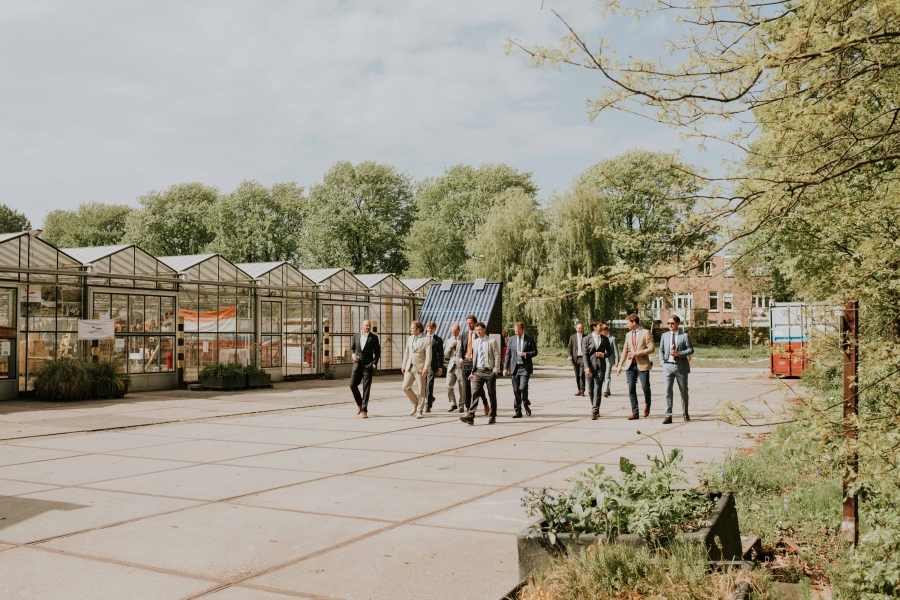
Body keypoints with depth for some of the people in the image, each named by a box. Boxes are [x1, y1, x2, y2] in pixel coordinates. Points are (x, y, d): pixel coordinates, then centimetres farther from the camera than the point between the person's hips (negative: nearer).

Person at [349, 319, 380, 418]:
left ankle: (364, 410, 2)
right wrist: (353, 354, -1)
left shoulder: (374, 337, 1)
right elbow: (352, 347, 21)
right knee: (352, 385, -3)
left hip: (368, 366, -3)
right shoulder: (356, 336, 9)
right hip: (357, 365, 3)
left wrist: (374, 363, -8)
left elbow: (377, 352, 3)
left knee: (366, 388, -3)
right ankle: (359, 404, 21)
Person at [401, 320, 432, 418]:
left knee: (421, 390, 0)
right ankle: (415, 404, 20)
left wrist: (426, 368, -19)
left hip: (420, 368, -6)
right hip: (409, 367, 6)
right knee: (406, 387, -1)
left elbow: (428, 355, -12)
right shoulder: (410, 338, 13)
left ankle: (420, 411, 10)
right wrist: (403, 365, 15)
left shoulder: (426, 339, -7)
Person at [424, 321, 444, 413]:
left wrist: (440, 367, -4)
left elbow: (440, 354, 2)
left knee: (429, 385, -10)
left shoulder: (438, 340, 4)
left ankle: (428, 406, -4)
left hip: (432, 365, -3)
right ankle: (430, 398, 36)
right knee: (423, 385, 8)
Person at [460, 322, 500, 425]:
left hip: (489, 371, -3)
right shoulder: (474, 342, 12)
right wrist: (472, 371, 9)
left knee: (492, 395, 6)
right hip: (478, 371, 3)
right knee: (474, 393, -10)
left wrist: (495, 370, -11)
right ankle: (470, 416, -18)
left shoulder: (492, 341, -1)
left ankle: (492, 417, 16)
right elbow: (473, 357, 15)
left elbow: (497, 356, -3)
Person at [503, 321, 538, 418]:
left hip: (525, 367, -3)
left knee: (523, 387, -17)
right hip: (514, 367, 3)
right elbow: (508, 354, 9)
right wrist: (505, 368, 3)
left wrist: (525, 354, -14)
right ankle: (518, 411, 12)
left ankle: (526, 404, 11)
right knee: (516, 390, 4)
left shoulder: (530, 339, 2)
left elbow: (535, 352, 3)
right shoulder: (512, 339, 9)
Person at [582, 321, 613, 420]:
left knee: (598, 389, -8)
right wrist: (587, 367, -13)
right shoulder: (587, 339, 3)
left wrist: (603, 355, -6)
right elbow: (585, 354, -2)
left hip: (600, 367, 0)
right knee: (590, 390, 5)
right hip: (590, 367, 0)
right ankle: (595, 409, 22)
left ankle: (594, 412, -9)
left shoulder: (605, 339, 10)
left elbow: (610, 352, 16)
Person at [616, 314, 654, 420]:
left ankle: (647, 405, 24)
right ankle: (635, 412, 6)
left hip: (642, 364, -5)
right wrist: (620, 365, 14)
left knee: (645, 387, -4)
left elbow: (651, 349, -8)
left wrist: (638, 353, -16)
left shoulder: (646, 333, -2)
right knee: (631, 389, 1)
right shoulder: (628, 335, 15)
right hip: (630, 365, 5)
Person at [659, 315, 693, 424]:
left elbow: (691, 350, -4)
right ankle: (668, 416, -8)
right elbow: (661, 350, 14)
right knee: (667, 390, -8)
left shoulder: (685, 335, 0)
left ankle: (685, 413, 30)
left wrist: (679, 353, -18)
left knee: (684, 391, 11)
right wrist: (662, 362, -1)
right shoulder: (664, 335, 10)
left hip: (681, 366, -2)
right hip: (668, 366, 2)